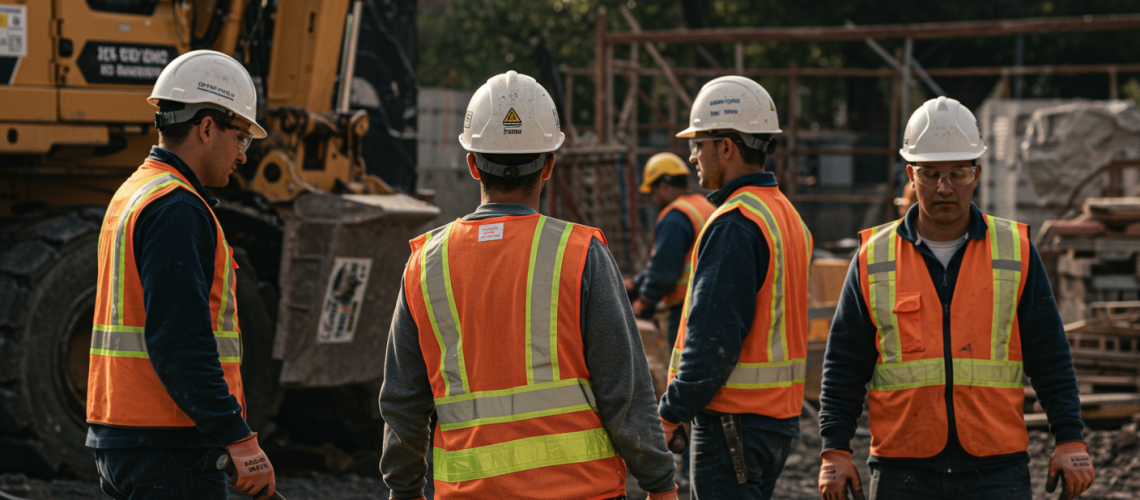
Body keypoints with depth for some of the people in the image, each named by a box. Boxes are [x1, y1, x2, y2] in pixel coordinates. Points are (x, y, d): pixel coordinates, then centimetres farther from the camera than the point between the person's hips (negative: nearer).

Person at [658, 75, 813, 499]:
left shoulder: (736, 224, -16)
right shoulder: (786, 215, 15)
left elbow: (714, 337, -21)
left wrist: (671, 412, -13)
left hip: (734, 420, -10)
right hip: (778, 415, 10)